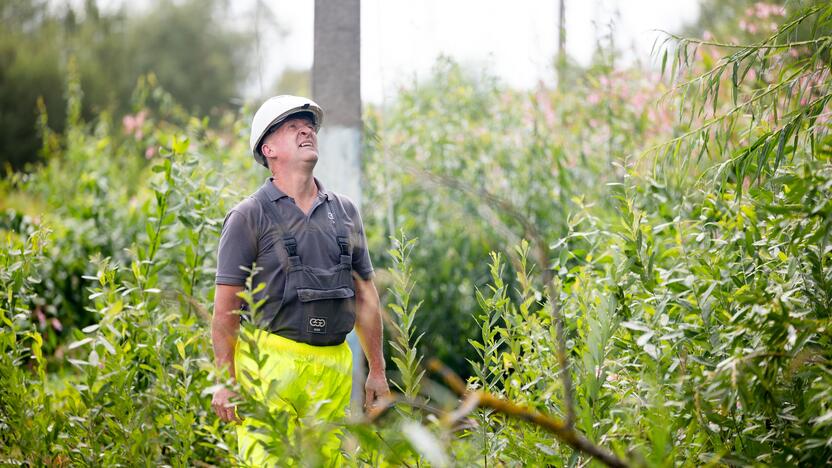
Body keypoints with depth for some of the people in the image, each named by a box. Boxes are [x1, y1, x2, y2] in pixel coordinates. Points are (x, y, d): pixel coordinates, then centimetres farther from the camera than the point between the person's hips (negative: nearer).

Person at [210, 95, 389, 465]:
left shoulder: (344, 211, 15)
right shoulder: (249, 216, 0)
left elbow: (364, 295, 19)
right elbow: (226, 306, -3)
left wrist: (377, 370, 16)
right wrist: (225, 381, -9)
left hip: (335, 365, 5)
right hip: (271, 361, -5)